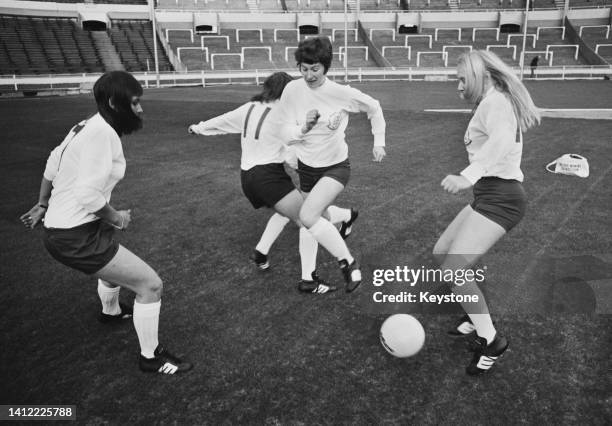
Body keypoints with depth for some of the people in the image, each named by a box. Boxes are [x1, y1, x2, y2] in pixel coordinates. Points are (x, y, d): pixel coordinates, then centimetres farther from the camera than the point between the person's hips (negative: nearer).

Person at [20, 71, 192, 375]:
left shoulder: (88, 126, 6)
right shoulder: (102, 133, -23)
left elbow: (52, 165, 18)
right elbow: (88, 195, -28)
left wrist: (43, 205, 29)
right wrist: (117, 218, -11)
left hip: (61, 227, 10)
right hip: (75, 237, -10)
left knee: (116, 262, 37)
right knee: (151, 285, -4)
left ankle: (111, 312, 65)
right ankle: (151, 357, 15)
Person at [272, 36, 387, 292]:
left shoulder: (342, 93, -18)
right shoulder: (292, 90, -13)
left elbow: (374, 108, 0)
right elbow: (285, 131, -8)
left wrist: (379, 142, -3)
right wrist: (304, 128, -28)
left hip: (336, 166, -4)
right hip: (306, 166, 4)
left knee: (308, 216, -24)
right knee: (318, 214, 17)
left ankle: (348, 262, -9)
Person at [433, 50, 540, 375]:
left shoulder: (495, 101, -12)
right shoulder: (495, 103, 19)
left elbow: (502, 141, -32)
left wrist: (468, 176, -43)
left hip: (499, 198, -10)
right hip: (490, 195, 10)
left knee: (453, 271, -16)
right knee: (440, 253, 15)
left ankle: (491, 341, 0)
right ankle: (476, 314, 29)